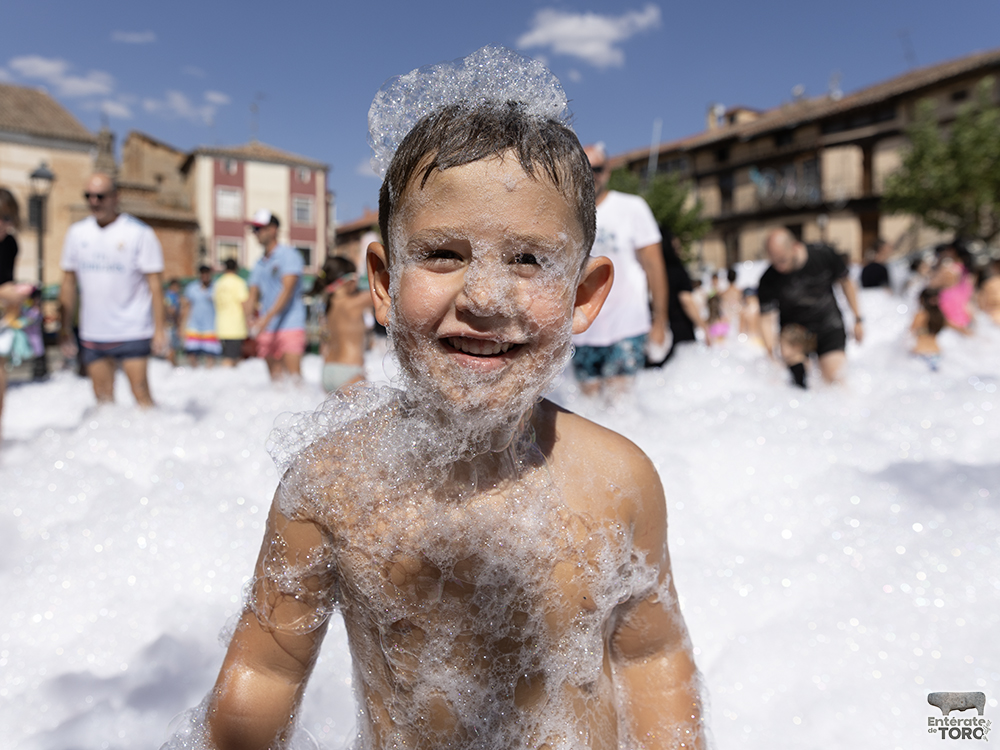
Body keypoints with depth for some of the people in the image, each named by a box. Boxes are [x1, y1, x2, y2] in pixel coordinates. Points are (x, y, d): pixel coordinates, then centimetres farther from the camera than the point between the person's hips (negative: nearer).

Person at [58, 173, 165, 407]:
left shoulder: (139, 233, -5)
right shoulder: (76, 233, 9)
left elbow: (155, 283, -7)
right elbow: (69, 282, 14)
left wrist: (159, 328, -12)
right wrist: (65, 328, 12)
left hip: (132, 332, -4)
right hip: (92, 333, 5)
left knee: (141, 393, -7)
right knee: (102, 397, 9)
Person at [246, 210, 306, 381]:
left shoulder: (288, 255, -3)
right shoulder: (260, 264, 18)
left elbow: (288, 290, -14)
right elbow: (253, 295, 15)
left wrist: (267, 317, -24)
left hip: (290, 327, -7)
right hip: (266, 330, 7)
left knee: (294, 377, -15)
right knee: (275, 379, 7)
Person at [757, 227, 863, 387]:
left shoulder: (824, 255, -12)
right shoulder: (768, 281, -16)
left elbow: (846, 282, 4)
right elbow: (766, 319, -18)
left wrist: (858, 319, 5)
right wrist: (771, 352, -32)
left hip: (829, 324, 0)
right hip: (795, 327, 0)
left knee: (834, 377, -18)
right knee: (788, 350, -35)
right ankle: (802, 389, -14)